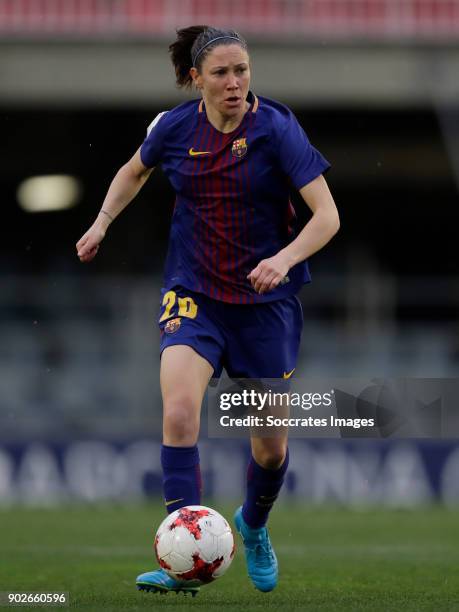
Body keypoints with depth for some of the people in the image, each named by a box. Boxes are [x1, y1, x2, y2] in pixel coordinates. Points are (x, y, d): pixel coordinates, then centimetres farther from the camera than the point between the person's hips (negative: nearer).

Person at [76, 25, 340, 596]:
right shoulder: (174, 127, -4)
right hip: (193, 293, 1)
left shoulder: (276, 129, -13)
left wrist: (284, 259, -32)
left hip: (265, 298, -1)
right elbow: (134, 170, 19)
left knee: (271, 447, 7)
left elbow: (327, 215, -16)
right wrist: (102, 222, 6)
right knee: (179, 414, -24)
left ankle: (253, 524, 41)